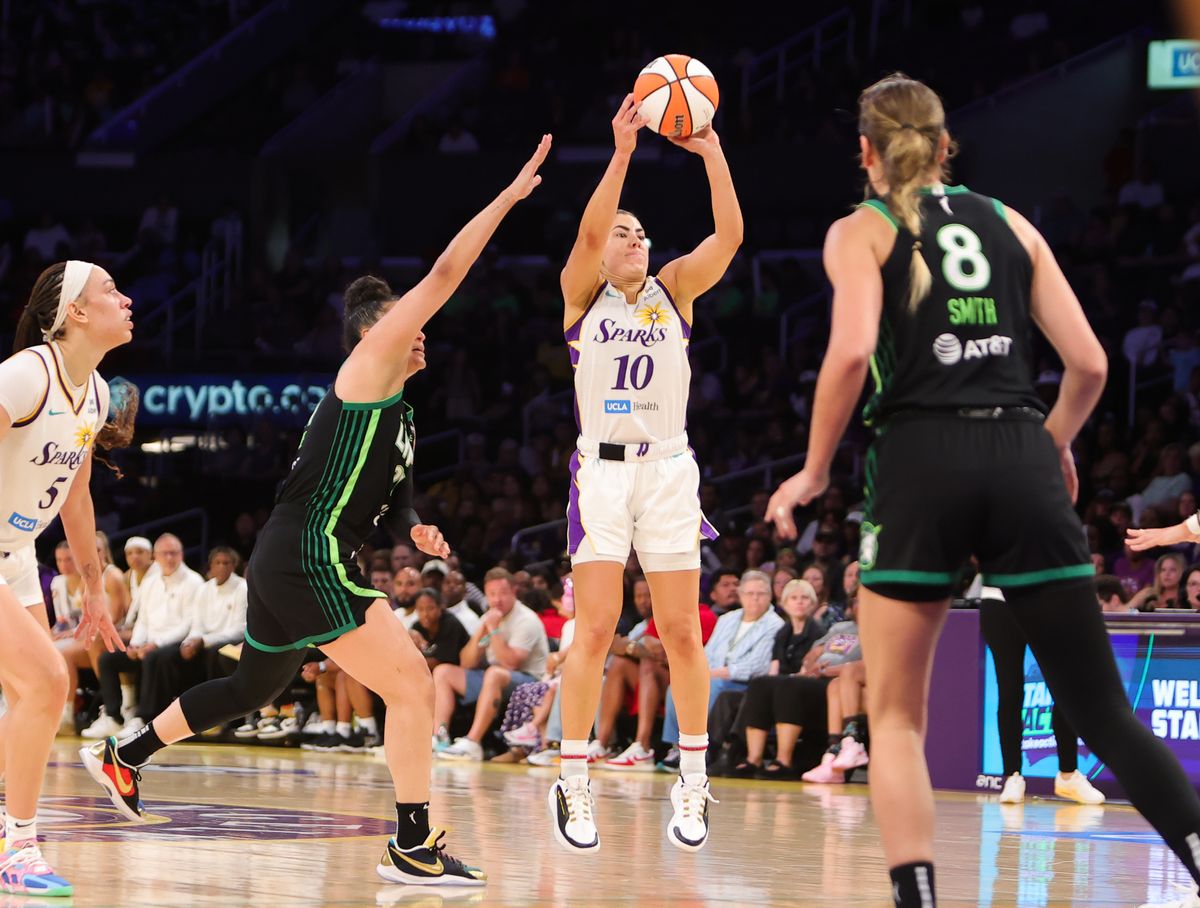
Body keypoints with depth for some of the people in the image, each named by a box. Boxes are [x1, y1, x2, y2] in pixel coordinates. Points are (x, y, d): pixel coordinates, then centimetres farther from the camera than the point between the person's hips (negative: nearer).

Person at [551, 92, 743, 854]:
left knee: (682, 633, 1)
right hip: (601, 470, -2)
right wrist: (623, 153, -26)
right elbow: (589, 231, -17)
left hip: (668, 469, 2)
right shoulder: (582, 293, 4)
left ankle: (693, 782, 9)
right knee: (596, 631, -7)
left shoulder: (675, 291, 9)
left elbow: (730, 235, -7)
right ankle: (574, 785, 0)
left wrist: (711, 154, -17)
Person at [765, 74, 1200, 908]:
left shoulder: (861, 231, 8)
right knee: (1102, 707, 3)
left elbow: (852, 350, -11)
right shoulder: (1008, 222, 17)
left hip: (920, 461, -2)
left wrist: (814, 472, 0)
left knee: (896, 715, 9)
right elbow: (1089, 362, 11)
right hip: (1020, 457, 3)